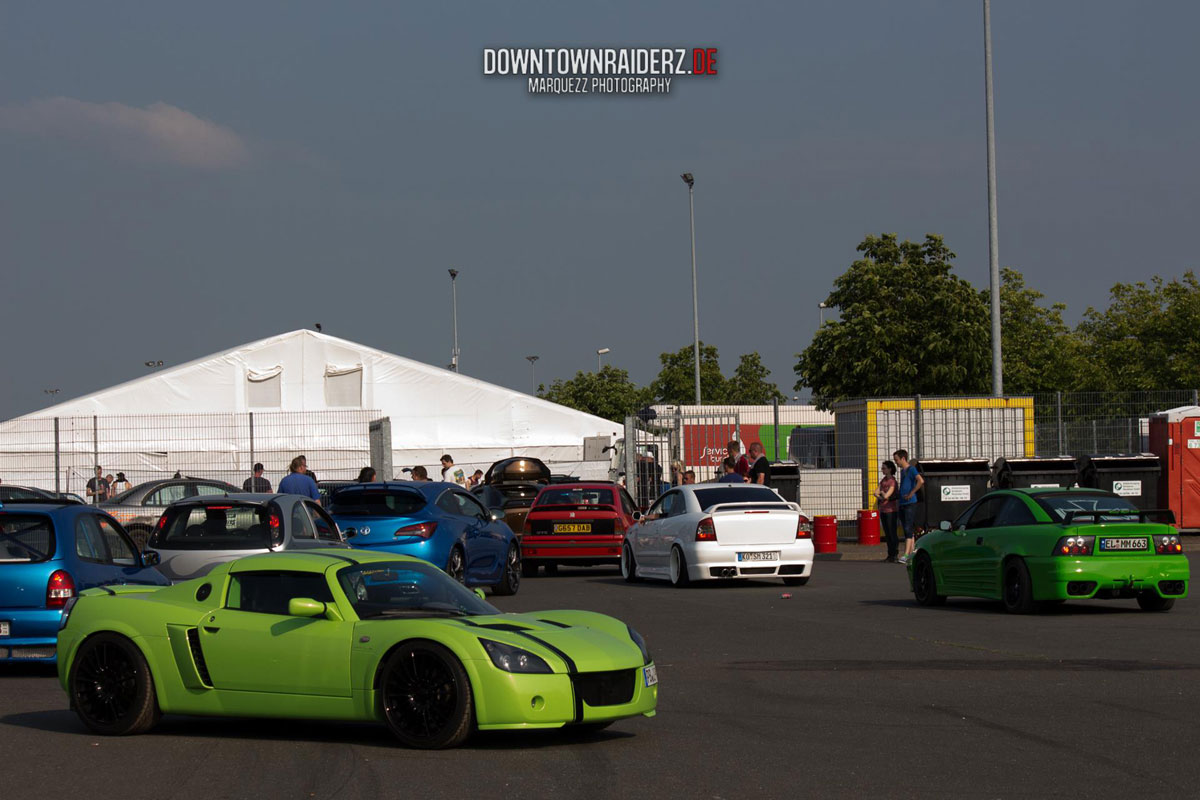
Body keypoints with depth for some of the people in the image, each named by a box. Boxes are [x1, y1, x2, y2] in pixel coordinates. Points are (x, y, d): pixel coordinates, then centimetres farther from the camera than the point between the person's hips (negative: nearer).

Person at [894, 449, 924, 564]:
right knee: (906, 530, 9)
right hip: (902, 503, 9)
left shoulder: (911, 469, -9)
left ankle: (906, 555, -20)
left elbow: (921, 481, -24)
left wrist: (911, 494, -20)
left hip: (910, 503, -9)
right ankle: (912, 553, 12)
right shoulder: (902, 471, 18)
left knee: (908, 529, -13)